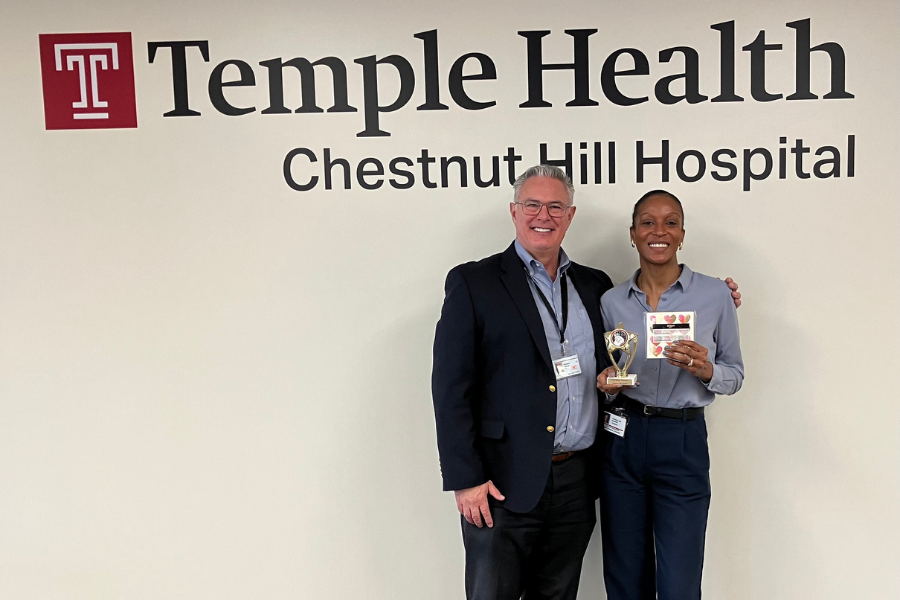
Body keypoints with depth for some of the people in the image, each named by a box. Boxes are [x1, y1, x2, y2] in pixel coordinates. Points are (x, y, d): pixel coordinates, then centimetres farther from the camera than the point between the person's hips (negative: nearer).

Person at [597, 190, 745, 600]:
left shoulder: (715, 294, -2)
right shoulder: (612, 301, 4)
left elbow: (735, 374, 6)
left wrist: (706, 370, -15)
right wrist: (606, 382, -9)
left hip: (683, 443, -2)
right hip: (622, 441, 2)